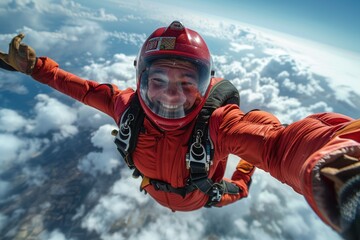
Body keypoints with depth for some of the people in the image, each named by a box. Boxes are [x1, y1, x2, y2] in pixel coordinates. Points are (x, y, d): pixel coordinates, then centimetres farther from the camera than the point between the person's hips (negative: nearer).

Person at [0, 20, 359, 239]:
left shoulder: (215, 122, -43)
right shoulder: (127, 107, -32)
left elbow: (277, 142, -58)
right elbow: (82, 88, -15)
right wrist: (33, 65, -14)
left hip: (202, 199, -2)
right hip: (157, 195, 3)